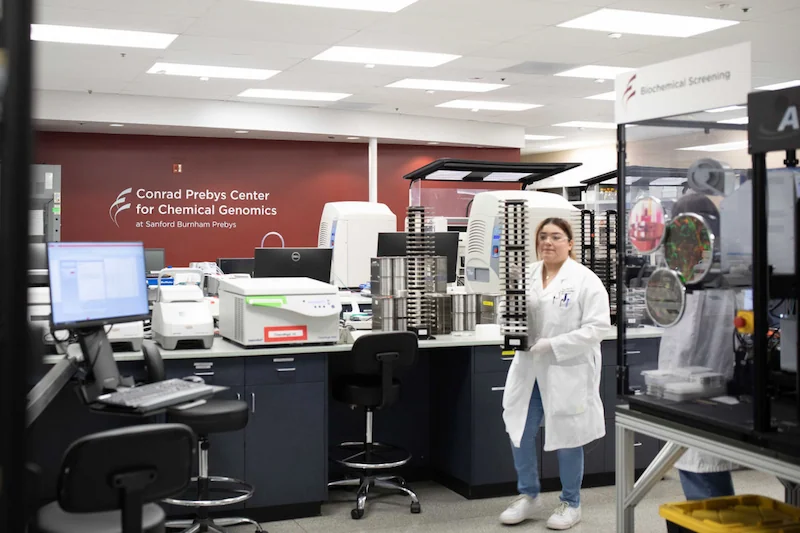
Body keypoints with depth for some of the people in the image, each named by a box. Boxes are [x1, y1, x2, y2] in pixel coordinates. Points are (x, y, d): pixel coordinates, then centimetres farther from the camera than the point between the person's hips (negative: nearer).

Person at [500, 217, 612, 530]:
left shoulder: (585, 280, -9)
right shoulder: (526, 274, 5)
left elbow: (598, 327, -15)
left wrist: (552, 345, -21)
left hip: (567, 371, -4)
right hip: (529, 369, 5)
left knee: (566, 439, 8)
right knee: (520, 434, 9)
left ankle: (571, 503, 27)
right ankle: (528, 496, 29)